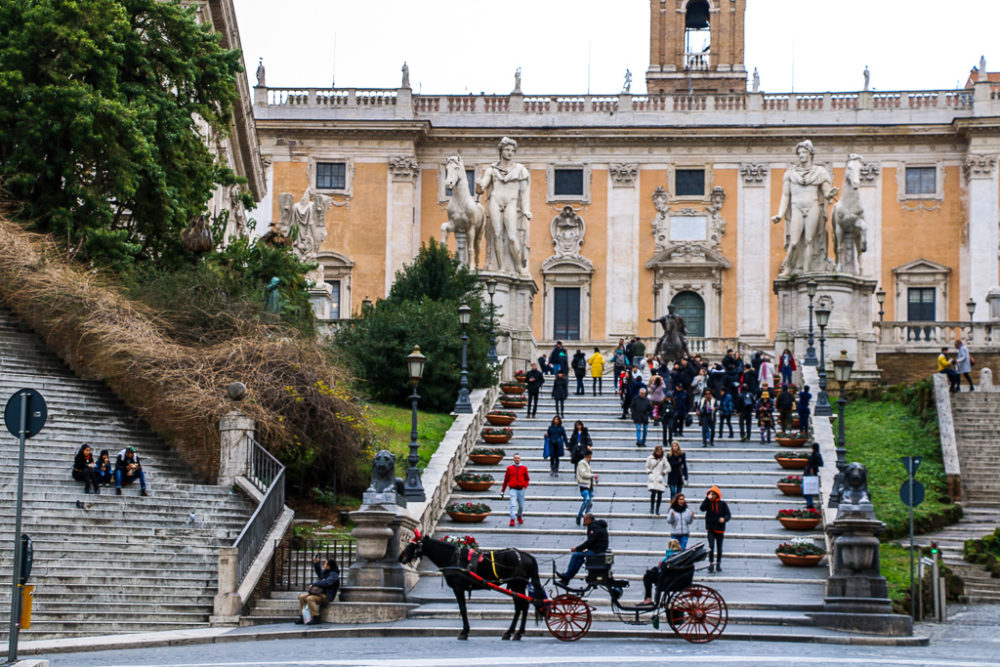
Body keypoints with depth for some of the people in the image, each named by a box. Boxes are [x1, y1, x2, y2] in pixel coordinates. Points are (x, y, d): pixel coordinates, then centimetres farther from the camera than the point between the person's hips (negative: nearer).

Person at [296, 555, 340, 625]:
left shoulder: (333, 575, -15)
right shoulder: (325, 572, 13)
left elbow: (326, 582, -31)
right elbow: (319, 573, 36)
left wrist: (314, 584, -24)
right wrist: (316, 563, 23)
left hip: (327, 596, -10)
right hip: (320, 592, 10)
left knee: (309, 599, -31)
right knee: (302, 597, 6)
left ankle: (316, 618, -29)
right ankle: (302, 617, 5)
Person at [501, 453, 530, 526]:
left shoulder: (524, 468, 4)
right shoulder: (509, 468, 4)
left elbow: (527, 479, 14)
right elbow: (506, 480, 10)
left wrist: (525, 486, -5)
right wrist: (502, 492, 11)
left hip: (521, 490, 2)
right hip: (513, 489, -2)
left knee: (521, 506, 13)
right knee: (513, 505, -18)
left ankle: (519, 517, 41)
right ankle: (512, 520, -23)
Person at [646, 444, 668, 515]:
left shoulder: (663, 458, 3)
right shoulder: (650, 458, 3)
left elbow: (668, 467, 9)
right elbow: (647, 467, 14)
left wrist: (664, 472, -3)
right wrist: (649, 472, -3)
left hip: (660, 478, 1)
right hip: (652, 478, -1)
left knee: (660, 494, -2)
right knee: (653, 493, -18)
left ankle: (657, 510, 7)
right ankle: (651, 508, -6)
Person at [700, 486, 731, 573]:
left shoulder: (723, 504, 1)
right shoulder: (708, 503, 2)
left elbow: (728, 515, 0)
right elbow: (702, 508, -18)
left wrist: (724, 518, -21)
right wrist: (707, 498, -22)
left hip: (720, 529, 1)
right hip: (710, 529, -1)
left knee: (719, 548, 10)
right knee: (711, 546, -15)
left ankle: (718, 564, 22)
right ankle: (711, 564, -13)